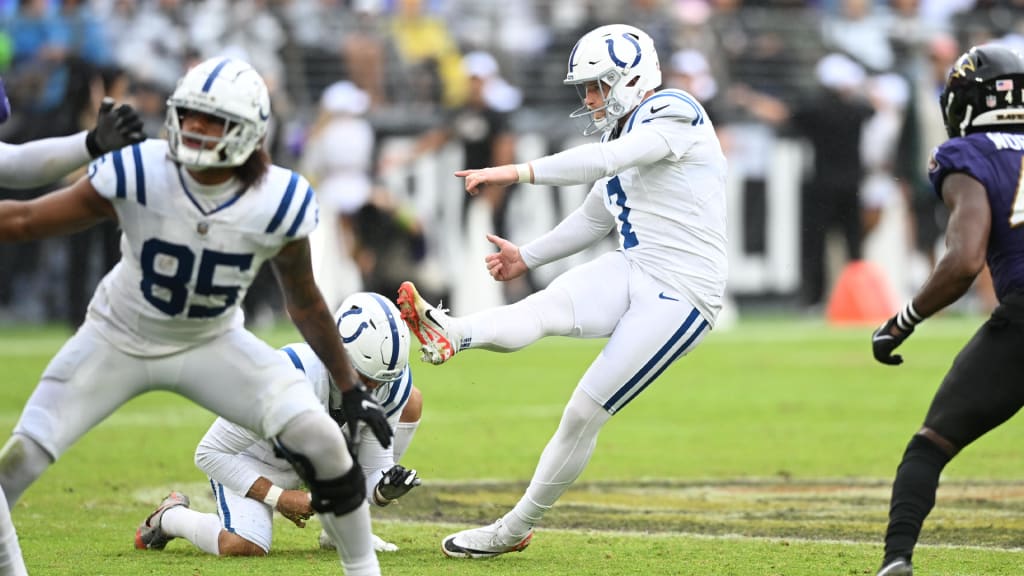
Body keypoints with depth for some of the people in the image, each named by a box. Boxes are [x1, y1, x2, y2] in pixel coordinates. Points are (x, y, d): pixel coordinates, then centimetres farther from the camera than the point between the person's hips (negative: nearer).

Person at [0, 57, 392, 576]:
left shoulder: (278, 203, -21)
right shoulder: (138, 175, -27)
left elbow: (304, 303, -4)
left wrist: (351, 390, 1)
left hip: (210, 344, 1)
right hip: (118, 339, -1)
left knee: (320, 441, -15)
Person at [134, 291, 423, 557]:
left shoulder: (391, 384, -23)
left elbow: (374, 468, -13)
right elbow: (210, 453, -29)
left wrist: (384, 489, -39)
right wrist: (277, 497, -30)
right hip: (252, 460, -6)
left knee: (409, 402, -6)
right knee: (244, 547, -32)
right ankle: (171, 516, 4)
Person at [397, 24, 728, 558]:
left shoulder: (674, 117, -10)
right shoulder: (627, 136, 18)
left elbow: (605, 160, -27)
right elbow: (595, 218, 30)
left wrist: (516, 172, -33)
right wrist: (527, 257, 22)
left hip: (679, 297, -8)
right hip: (632, 273, 8)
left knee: (584, 414, -7)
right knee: (543, 308, -23)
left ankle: (515, 530, -2)